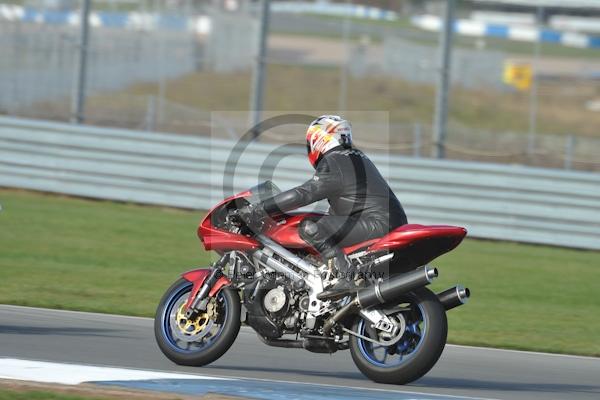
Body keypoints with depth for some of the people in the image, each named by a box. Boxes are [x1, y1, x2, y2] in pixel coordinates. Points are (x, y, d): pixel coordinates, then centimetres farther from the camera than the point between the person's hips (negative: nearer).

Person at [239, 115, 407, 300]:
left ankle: (346, 277, -28)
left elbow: (304, 194, -17)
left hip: (379, 222, -10)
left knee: (310, 228, -19)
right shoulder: (356, 157, 22)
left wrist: (258, 210, -14)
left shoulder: (332, 164, -9)